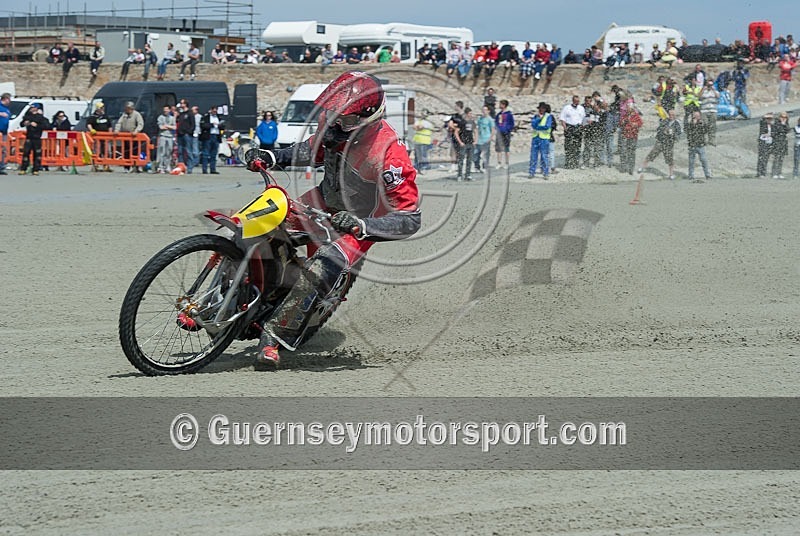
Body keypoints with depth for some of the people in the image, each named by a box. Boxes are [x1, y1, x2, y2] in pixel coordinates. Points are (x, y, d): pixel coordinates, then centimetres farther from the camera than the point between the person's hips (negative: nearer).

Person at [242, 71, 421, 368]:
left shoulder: (389, 156, -33)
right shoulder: (332, 123, -14)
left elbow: (410, 218, -31)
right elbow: (313, 149, 12)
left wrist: (362, 227, -45)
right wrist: (271, 157, -5)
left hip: (360, 223, -7)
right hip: (325, 201, 7)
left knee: (321, 270, -31)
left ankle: (276, 336, -19)